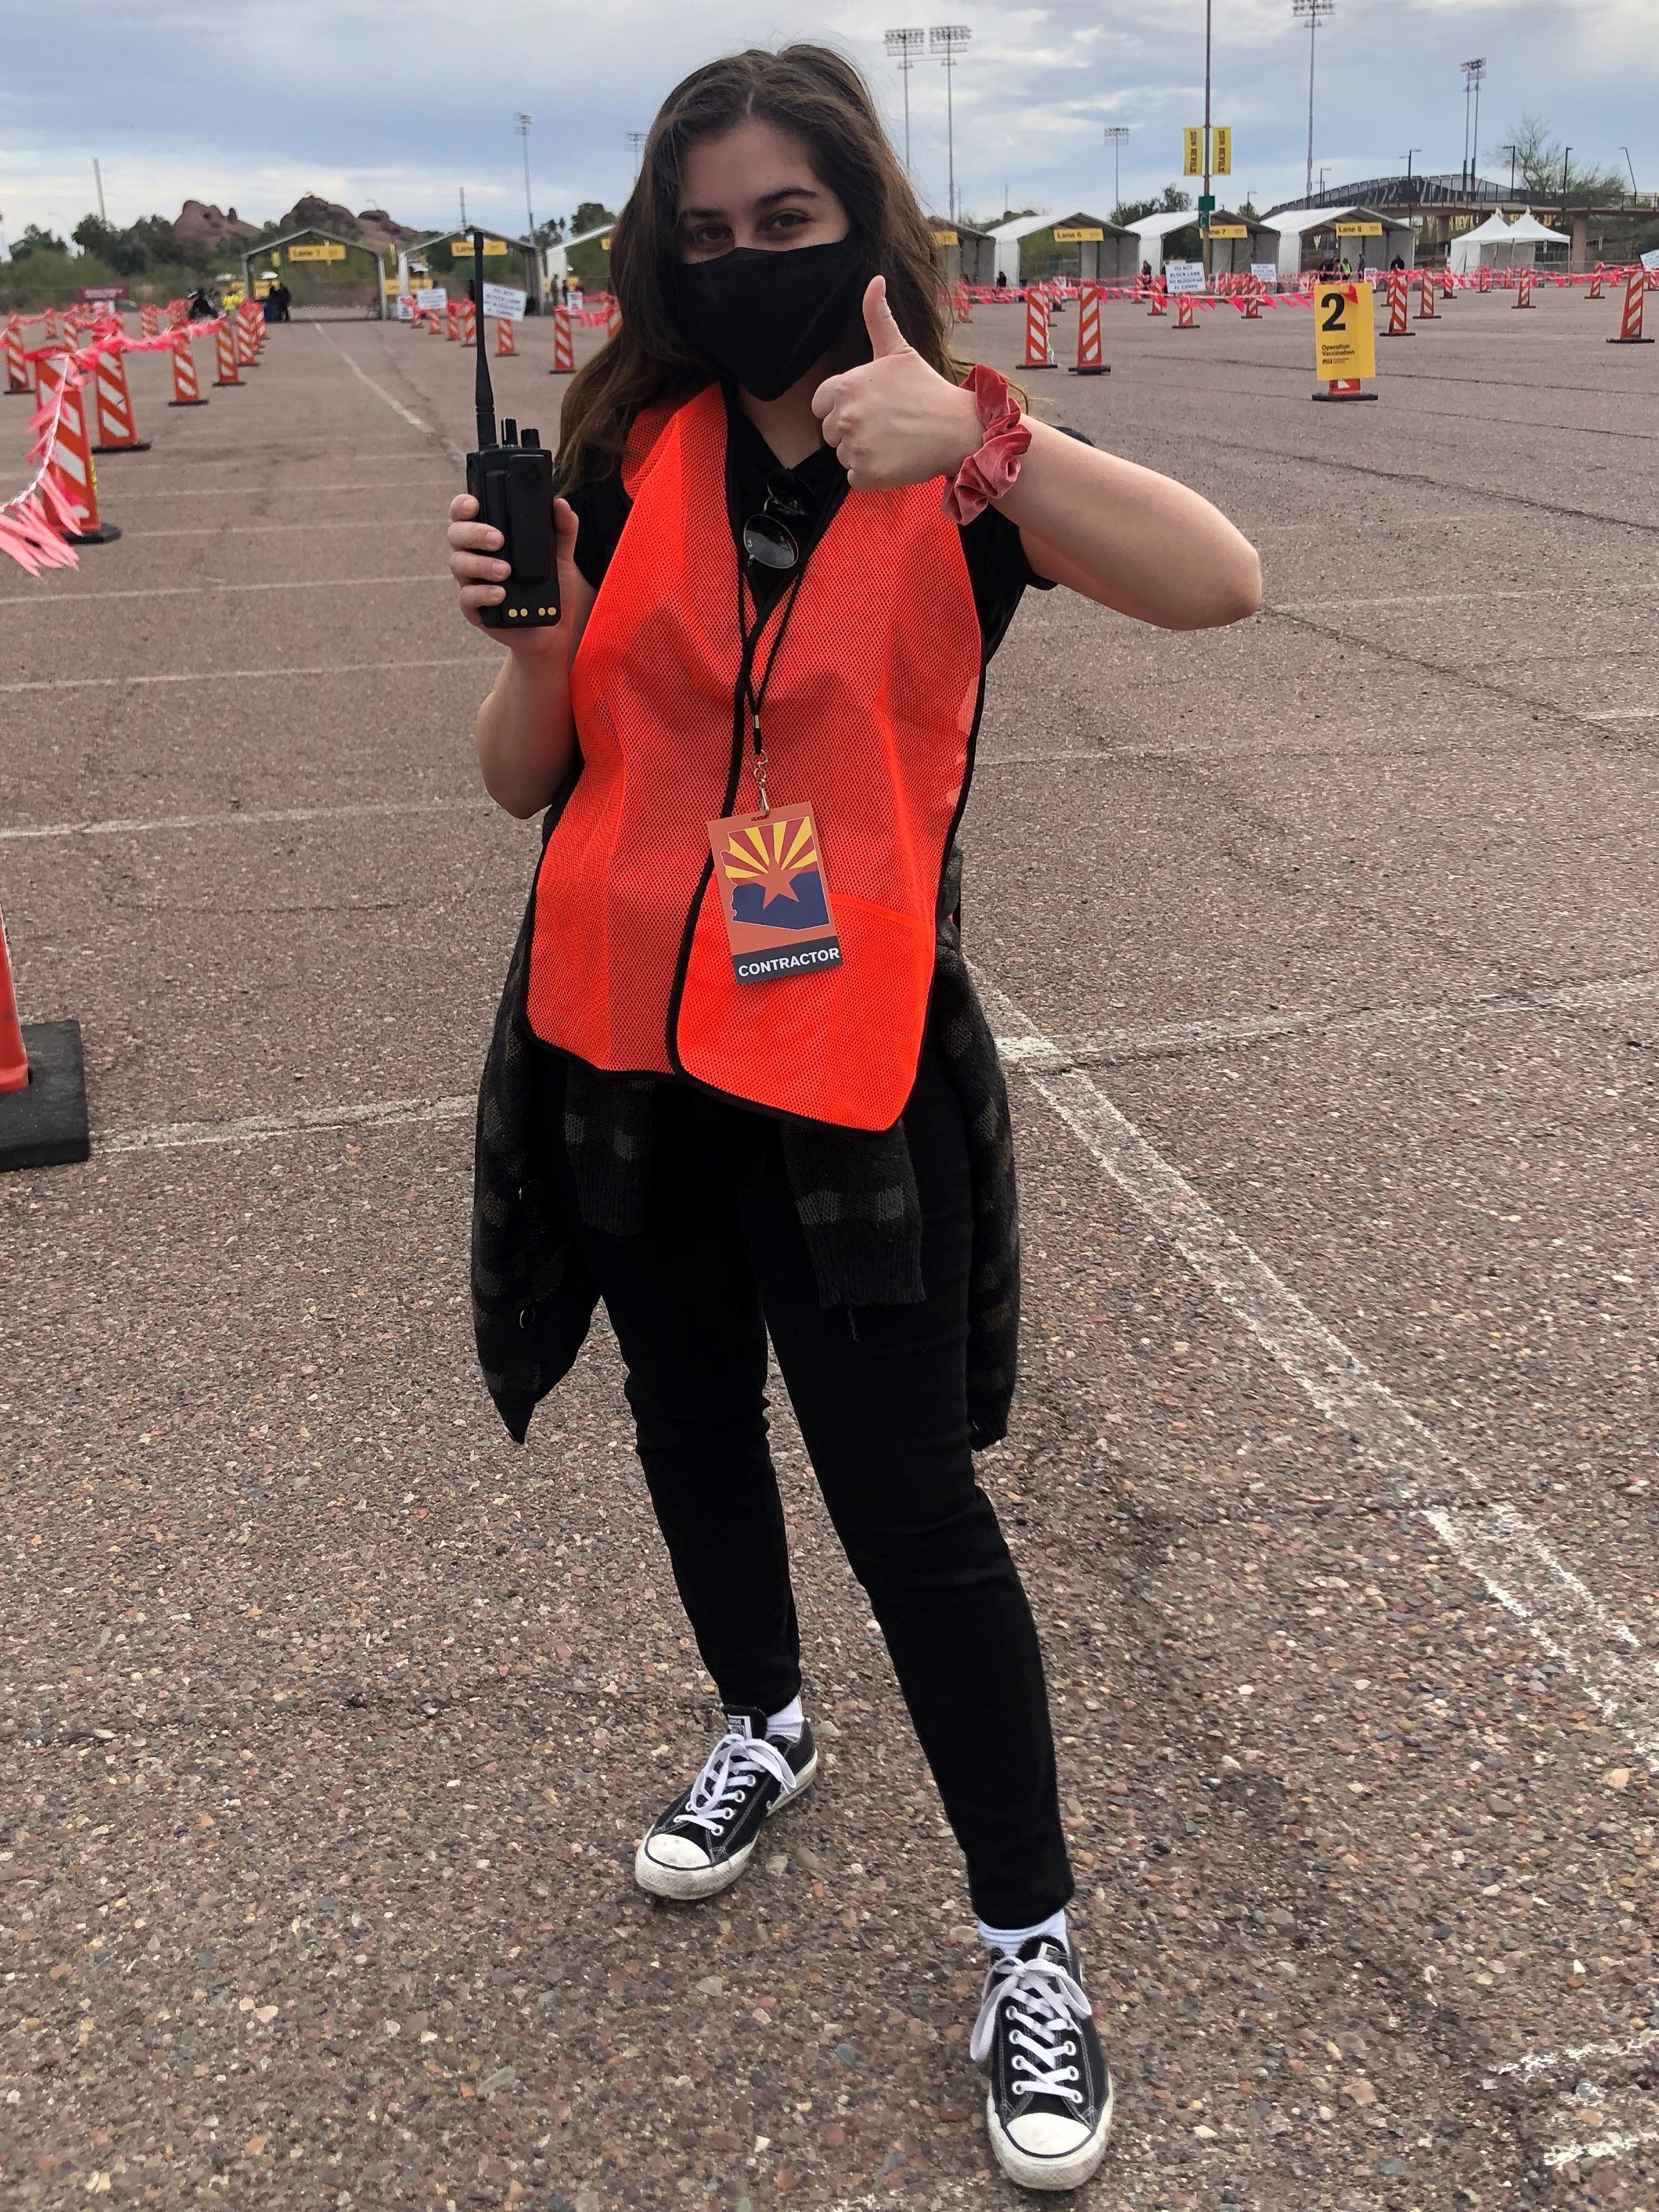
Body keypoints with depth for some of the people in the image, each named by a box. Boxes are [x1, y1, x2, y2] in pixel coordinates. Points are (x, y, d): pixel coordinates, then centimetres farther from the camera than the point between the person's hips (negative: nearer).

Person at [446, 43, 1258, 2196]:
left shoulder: (951, 467, -7)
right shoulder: (632, 455, 1)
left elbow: (1220, 577, -26)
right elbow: (528, 775, 1)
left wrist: (975, 429, -38)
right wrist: (529, 632, -19)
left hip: (845, 1064, -4)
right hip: (616, 1045, 4)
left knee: (911, 1507, -1)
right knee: (692, 1417, 21)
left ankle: (1031, 1943, 20)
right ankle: (764, 1723, 49)